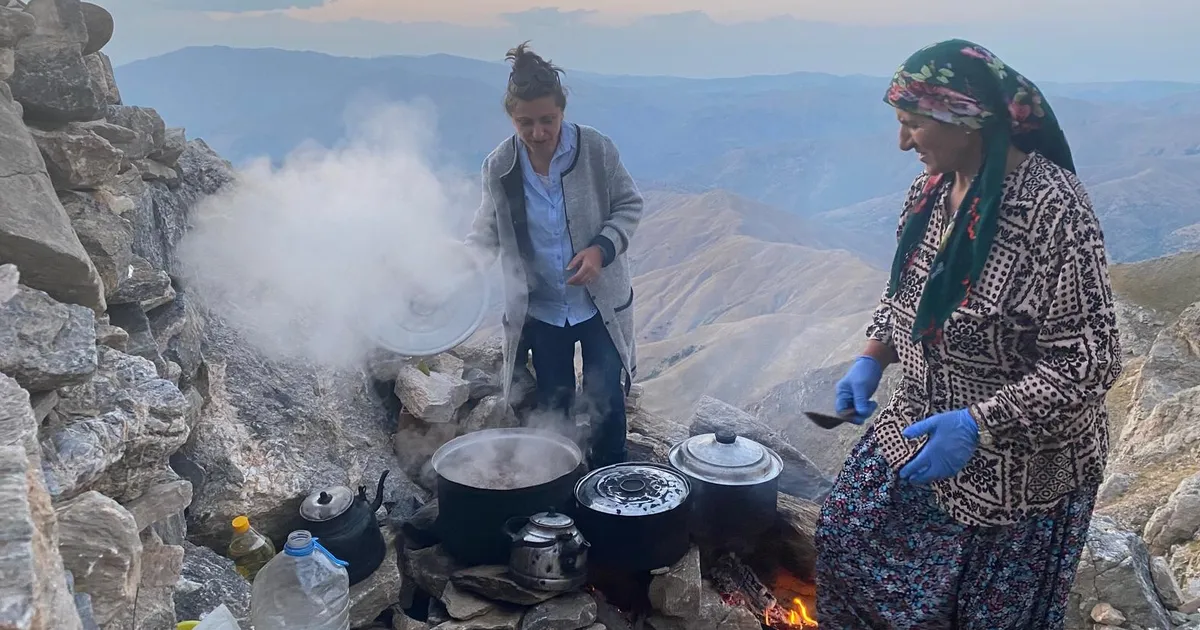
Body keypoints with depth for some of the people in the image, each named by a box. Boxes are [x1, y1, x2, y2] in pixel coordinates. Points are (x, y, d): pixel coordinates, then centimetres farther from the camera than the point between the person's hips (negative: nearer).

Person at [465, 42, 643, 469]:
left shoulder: (596, 150, -15)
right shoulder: (499, 167, -9)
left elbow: (629, 205, -4)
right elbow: (488, 231, 3)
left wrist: (602, 248, -21)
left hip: (600, 303, -1)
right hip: (540, 310, 2)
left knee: (606, 400, 8)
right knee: (553, 408, 15)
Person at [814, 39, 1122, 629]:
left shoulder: (1052, 206, -26)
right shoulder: (931, 188, -3)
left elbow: (1088, 362, -24)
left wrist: (978, 425, -29)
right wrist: (871, 359, 0)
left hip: (1019, 461, -7)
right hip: (921, 425, 7)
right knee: (844, 536, 14)